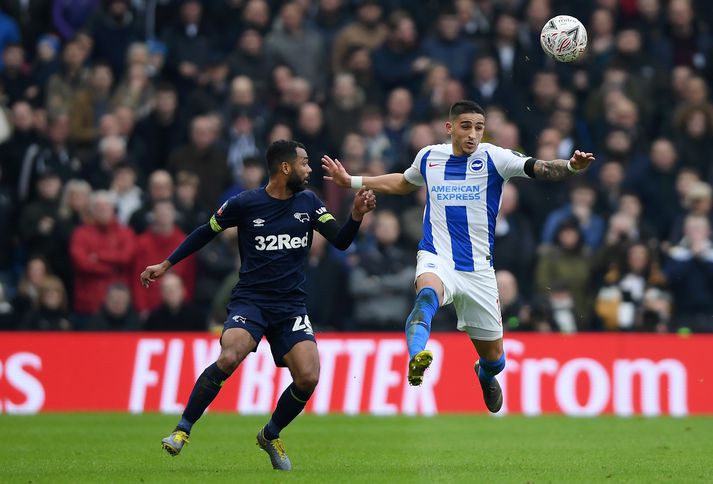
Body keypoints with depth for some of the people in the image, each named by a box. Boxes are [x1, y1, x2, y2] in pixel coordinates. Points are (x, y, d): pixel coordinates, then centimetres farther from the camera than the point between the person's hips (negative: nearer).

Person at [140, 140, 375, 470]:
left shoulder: (308, 203, 7)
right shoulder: (245, 203, -2)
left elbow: (340, 241, 2)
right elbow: (206, 233, 10)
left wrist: (356, 216, -17)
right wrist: (166, 265, 11)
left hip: (291, 305, 3)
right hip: (250, 300, -3)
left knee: (308, 377, -15)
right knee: (229, 358, -30)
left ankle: (271, 436, 13)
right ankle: (182, 430, -16)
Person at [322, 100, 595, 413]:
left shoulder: (493, 158, -5)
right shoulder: (428, 157, 5)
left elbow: (541, 169, -18)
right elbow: (404, 183, 27)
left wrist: (571, 167, -39)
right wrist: (352, 182, 28)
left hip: (479, 269, 0)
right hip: (437, 259, 0)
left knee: (494, 358, 11)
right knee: (428, 293, -39)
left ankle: (485, 375, 49)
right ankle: (416, 359, -62)